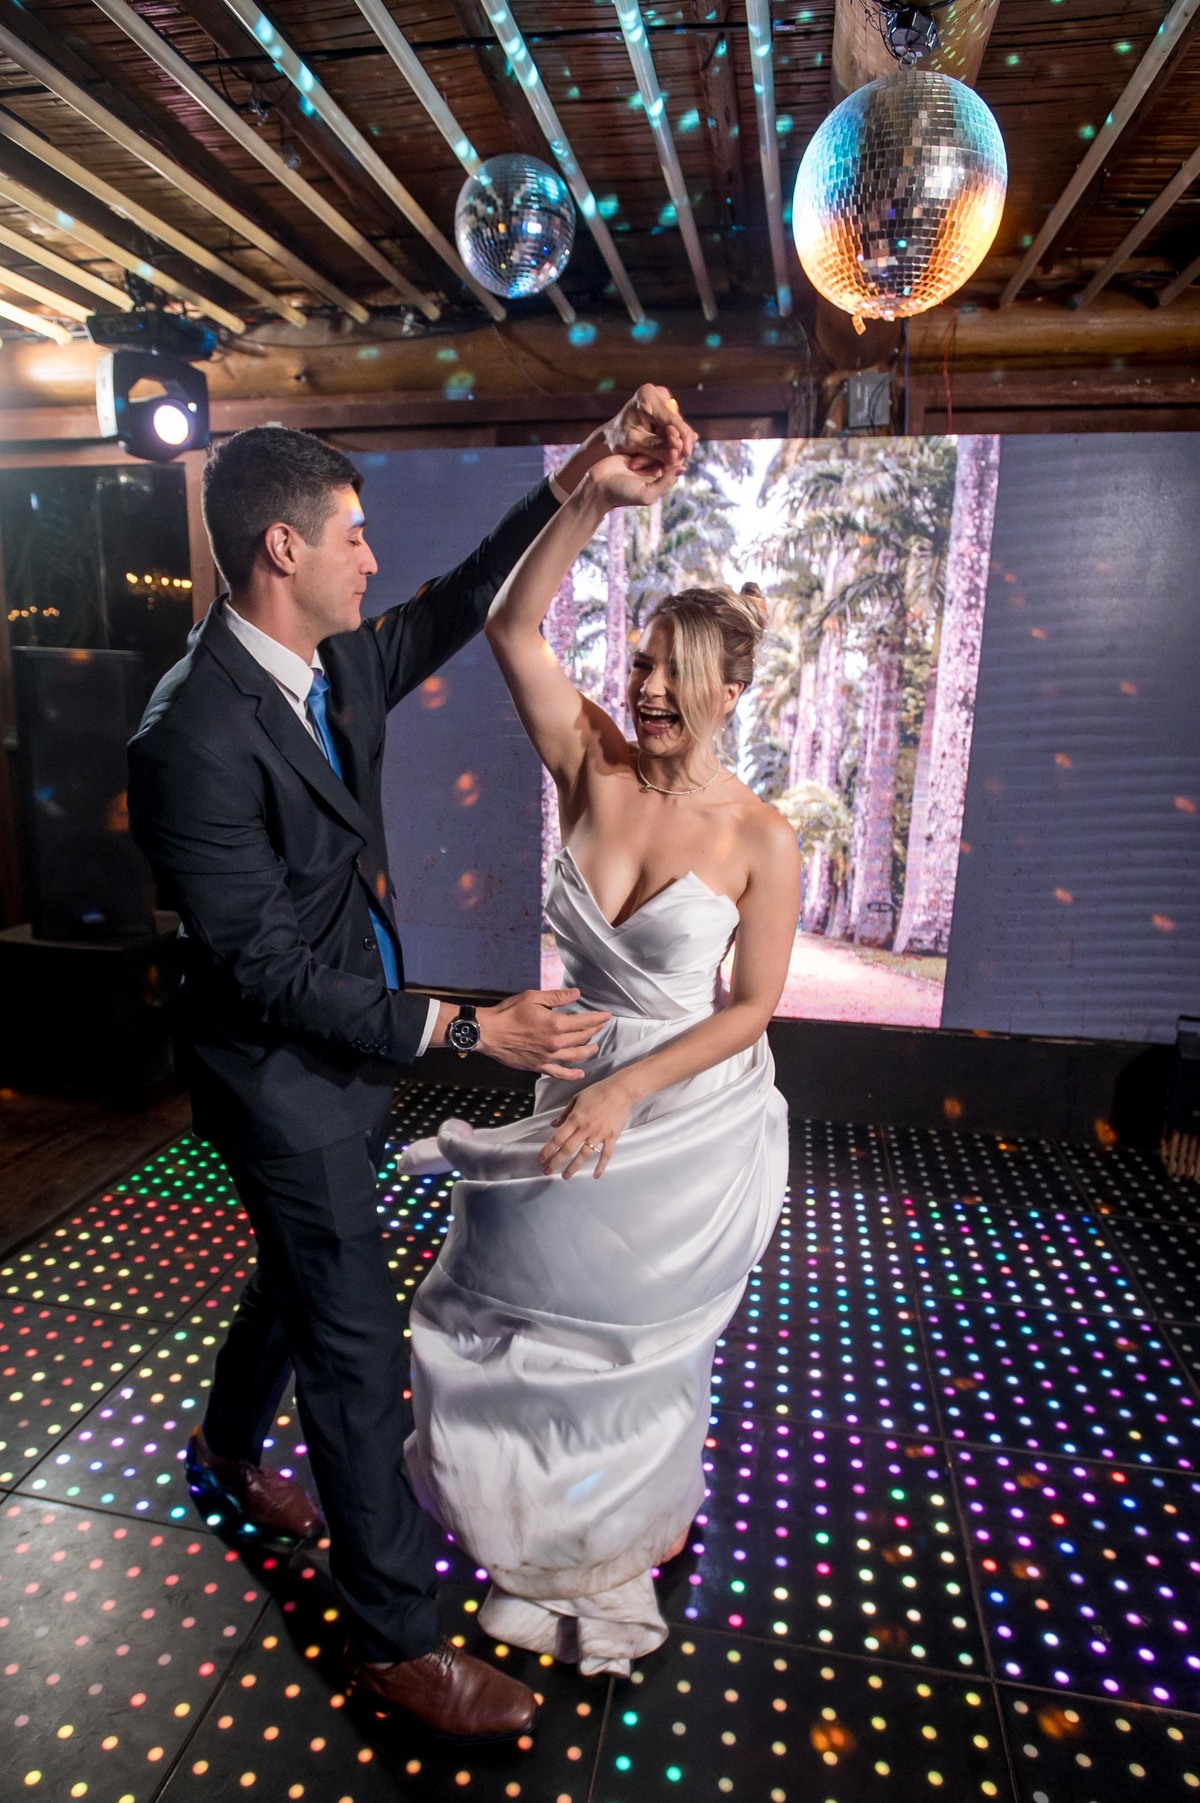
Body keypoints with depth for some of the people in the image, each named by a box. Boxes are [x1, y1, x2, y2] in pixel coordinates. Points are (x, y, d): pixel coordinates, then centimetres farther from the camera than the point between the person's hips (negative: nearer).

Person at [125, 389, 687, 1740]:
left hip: (345, 1047, 9)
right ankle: (395, 1638, 28)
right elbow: (269, 970, -27)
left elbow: (461, 601, 11)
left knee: (302, 1272, 28)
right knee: (356, 1345, 5)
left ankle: (226, 1452, 58)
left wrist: (592, 463, 5)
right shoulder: (196, 735, -27)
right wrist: (472, 1028, -27)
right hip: (282, 1079, -8)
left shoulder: (337, 669, -2)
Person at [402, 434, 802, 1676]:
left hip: (693, 1124, -4)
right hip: (584, 1095, 4)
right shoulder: (591, 768, -10)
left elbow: (751, 1007, -15)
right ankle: (560, 1525, 55)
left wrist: (629, 1089, -22)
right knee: (518, 1315, 21)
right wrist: (591, 500, -27)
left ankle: (642, 1535, 54)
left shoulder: (761, 839, -18)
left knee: (643, 1340, 19)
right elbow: (512, 629, -17)